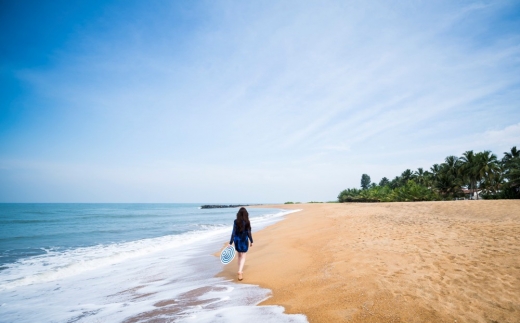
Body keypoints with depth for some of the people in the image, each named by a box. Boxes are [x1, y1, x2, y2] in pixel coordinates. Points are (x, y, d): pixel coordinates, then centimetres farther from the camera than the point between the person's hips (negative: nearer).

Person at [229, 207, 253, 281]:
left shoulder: (236, 222, -8)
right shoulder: (247, 222, -10)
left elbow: (233, 232, -9)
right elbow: (249, 233, -6)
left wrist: (230, 242, -4)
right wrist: (251, 241, 6)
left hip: (237, 240, 2)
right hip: (244, 240, -2)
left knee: (239, 256, 21)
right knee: (243, 257, 5)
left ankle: (240, 270, 33)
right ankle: (240, 272, -13)